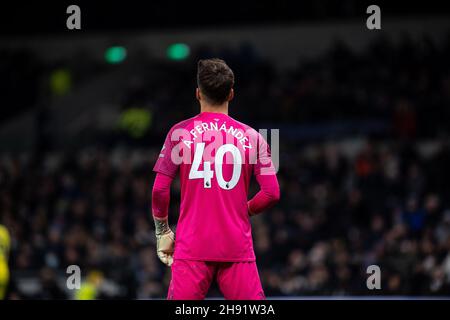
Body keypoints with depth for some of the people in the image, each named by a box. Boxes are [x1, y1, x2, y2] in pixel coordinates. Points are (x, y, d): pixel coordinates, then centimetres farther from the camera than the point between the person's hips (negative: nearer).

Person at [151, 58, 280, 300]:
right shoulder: (251, 137, 5)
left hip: (192, 246, -1)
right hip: (238, 248, 1)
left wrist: (162, 231, 12)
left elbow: (159, 191, -1)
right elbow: (272, 193, 1)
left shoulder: (180, 133, 2)